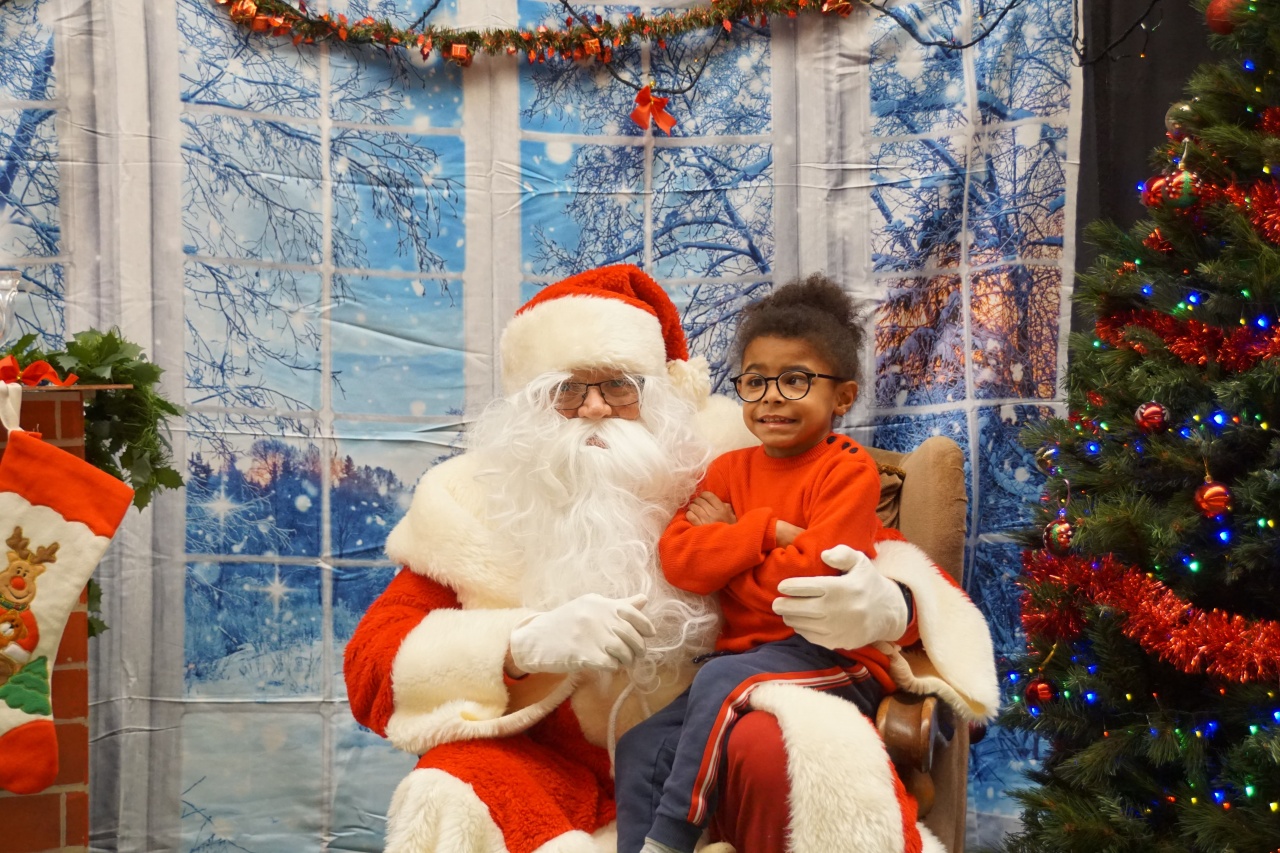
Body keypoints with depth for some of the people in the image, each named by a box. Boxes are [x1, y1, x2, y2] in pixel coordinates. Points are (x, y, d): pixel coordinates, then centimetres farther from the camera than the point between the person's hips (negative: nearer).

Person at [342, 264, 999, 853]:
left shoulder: (720, 468, 2)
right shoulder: (472, 502, 4)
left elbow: (875, 551, 7)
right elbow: (370, 670, -4)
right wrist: (525, 646, -23)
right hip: (557, 773, 0)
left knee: (805, 748, -30)